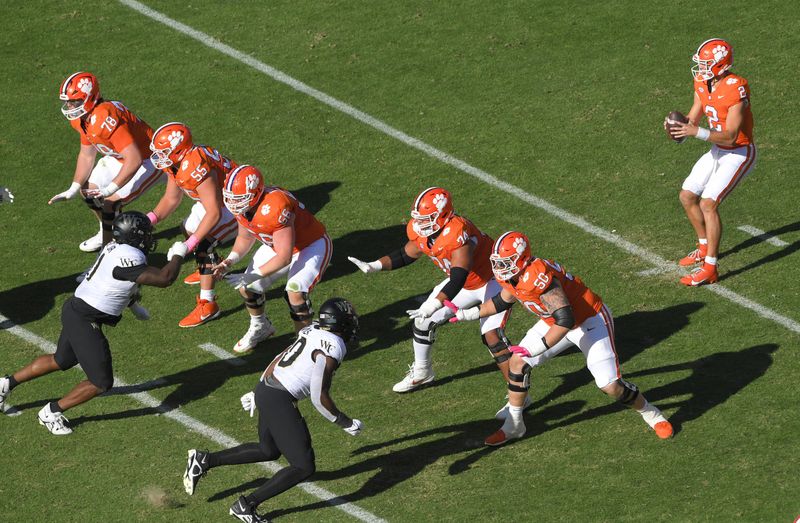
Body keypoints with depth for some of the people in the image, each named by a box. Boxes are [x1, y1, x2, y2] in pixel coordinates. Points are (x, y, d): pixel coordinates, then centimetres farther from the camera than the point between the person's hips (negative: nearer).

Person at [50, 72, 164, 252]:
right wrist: (73, 190, 3)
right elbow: (86, 155, 10)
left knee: (110, 202, -18)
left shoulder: (105, 119, -36)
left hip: (148, 161, -10)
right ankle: (106, 234, 34)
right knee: (88, 190, 13)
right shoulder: (81, 118, -6)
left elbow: (134, 160, -38)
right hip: (120, 158, 10)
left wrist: (111, 189, -35)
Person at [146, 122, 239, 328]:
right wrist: (151, 219, -13)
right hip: (219, 198, 10)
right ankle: (212, 268, 50)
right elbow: (171, 198, 4)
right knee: (189, 229, 24)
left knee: (203, 243, -20)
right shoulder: (174, 162, -8)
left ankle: (208, 305, -16)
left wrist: (189, 246, -35)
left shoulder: (196, 169, -37)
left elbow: (214, 213, -36)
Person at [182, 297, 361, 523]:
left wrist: (259, 393, 30)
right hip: (279, 401, -9)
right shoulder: (332, 350, -17)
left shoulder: (312, 332, 10)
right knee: (303, 467, -4)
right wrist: (346, 423, -3)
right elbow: (319, 398, -16)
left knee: (269, 451, 29)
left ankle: (204, 460, 27)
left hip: (265, 388, 9)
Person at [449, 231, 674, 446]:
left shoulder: (537, 276, -37)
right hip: (556, 321, 9)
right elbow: (503, 301, 15)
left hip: (589, 321, -9)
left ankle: (650, 413, 15)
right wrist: (468, 314, 12)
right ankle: (513, 425, 15)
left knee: (610, 386, -13)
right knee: (518, 362, 1)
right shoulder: (510, 275, -9)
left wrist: (538, 348, -33)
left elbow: (565, 320, -38)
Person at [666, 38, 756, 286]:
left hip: (740, 153, -9)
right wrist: (680, 127, -18)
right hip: (717, 151, 9)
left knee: (708, 204, -19)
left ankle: (710, 269, -15)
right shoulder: (702, 83, -2)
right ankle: (705, 248, 33)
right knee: (687, 197, 13)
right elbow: (693, 118, 5)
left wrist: (697, 132, -38)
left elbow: (730, 136, -29)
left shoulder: (735, 89, -28)